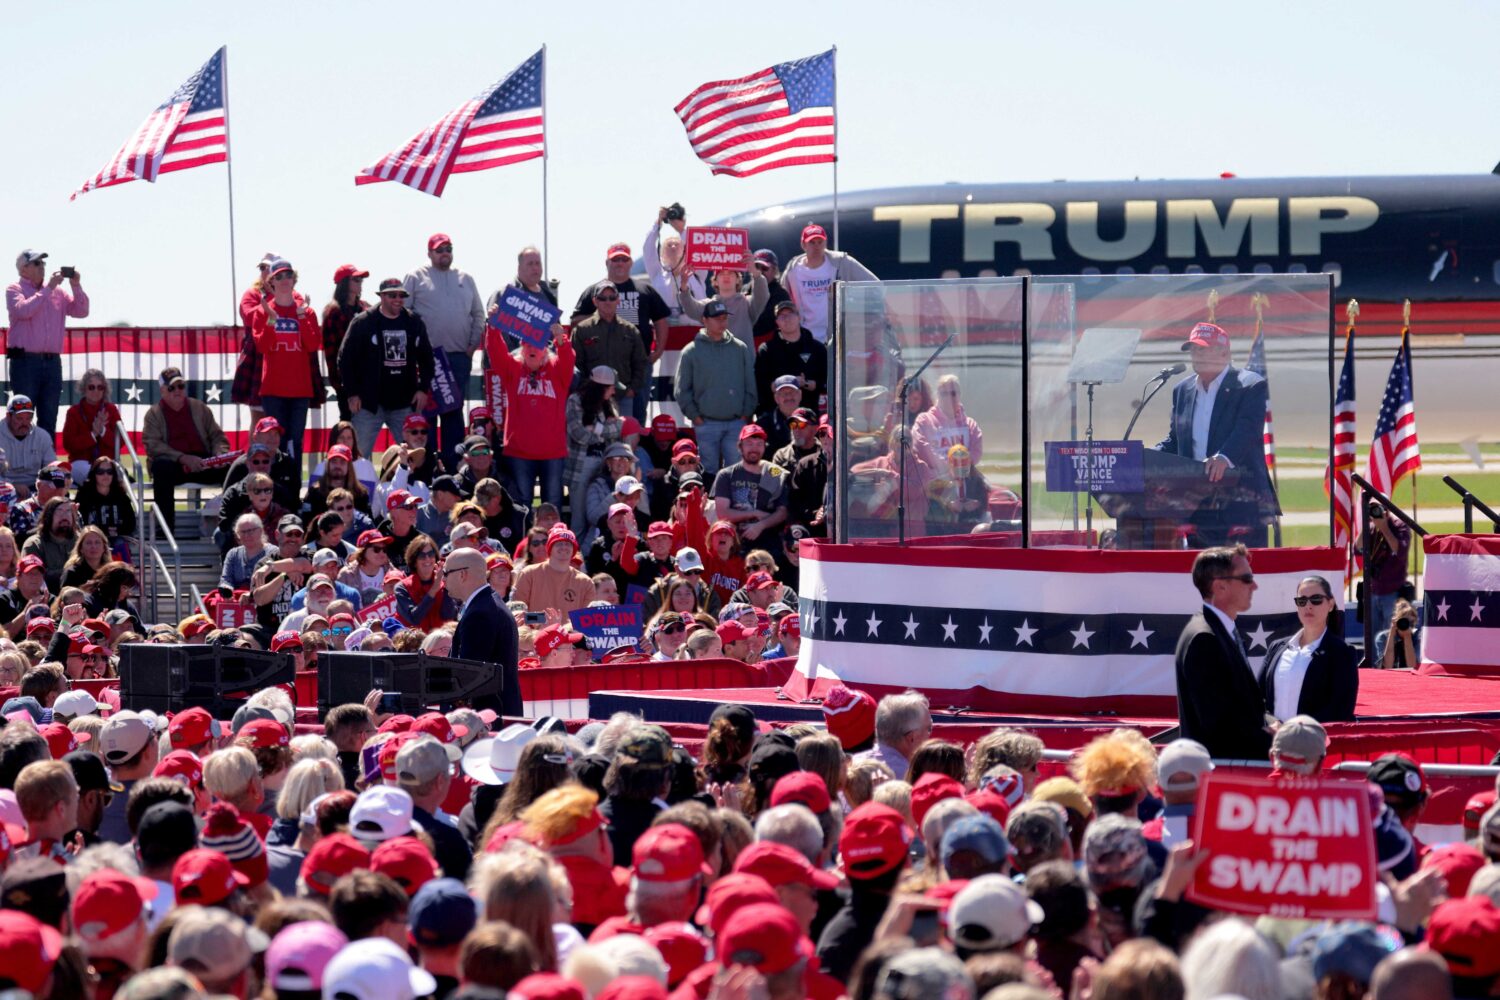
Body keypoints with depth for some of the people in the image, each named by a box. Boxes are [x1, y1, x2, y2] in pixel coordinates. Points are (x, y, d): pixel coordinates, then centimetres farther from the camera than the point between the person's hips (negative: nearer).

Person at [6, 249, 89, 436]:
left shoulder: (58, 292, 15)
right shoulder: (14, 290, 2)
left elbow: (81, 312, 9)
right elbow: (23, 310, -17)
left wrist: (76, 287, -4)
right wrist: (47, 289, -12)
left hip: (52, 362, 5)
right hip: (25, 361, -5)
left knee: (49, 419, 6)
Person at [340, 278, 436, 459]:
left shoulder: (414, 323, 8)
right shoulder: (363, 322, -3)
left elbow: (426, 358, 16)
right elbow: (346, 358, -3)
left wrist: (423, 389, 5)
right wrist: (352, 394, -8)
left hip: (404, 404, 3)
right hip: (369, 403, -3)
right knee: (360, 455, -5)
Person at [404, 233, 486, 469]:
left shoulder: (465, 279, 15)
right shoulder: (416, 278, 3)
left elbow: (478, 314, 18)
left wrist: (473, 344, 6)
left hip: (460, 356, 4)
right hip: (428, 357, -4)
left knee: (455, 411, 6)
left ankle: (453, 464, 10)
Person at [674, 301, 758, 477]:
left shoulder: (741, 349, 8)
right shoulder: (691, 352, 1)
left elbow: (750, 385, 9)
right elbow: (681, 388, 2)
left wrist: (746, 414, 1)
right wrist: (694, 416, -5)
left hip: (737, 423, 1)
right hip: (706, 423, -1)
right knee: (709, 470, 3)